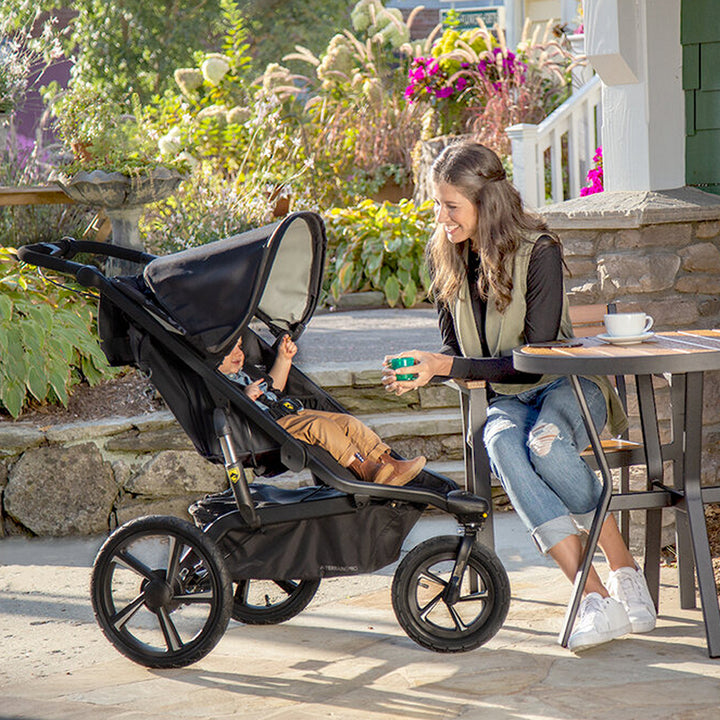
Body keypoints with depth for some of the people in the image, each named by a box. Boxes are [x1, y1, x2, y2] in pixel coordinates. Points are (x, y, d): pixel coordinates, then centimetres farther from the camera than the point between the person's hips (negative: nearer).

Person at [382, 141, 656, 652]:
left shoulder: (540, 251, -14)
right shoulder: (445, 258, 3)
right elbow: (454, 349, 11)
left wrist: (447, 366, -22)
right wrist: (421, 372, -12)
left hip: (567, 384, -3)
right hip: (506, 398, 4)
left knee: (546, 443, -40)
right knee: (503, 445, -35)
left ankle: (626, 575, -22)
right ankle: (596, 599, -40)